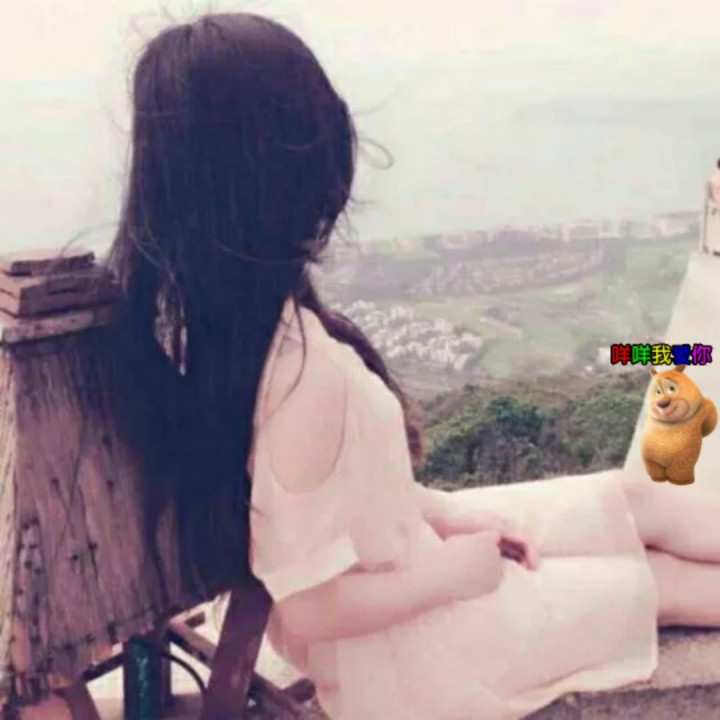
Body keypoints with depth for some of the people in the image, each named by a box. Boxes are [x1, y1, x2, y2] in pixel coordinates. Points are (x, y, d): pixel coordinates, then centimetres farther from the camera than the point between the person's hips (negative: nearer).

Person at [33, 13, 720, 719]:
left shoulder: (170, 301, -13)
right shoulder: (307, 369, -40)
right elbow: (311, 607, -29)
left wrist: (441, 512, 3)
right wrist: (454, 571, -13)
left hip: (366, 550, 7)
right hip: (392, 654, -7)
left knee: (639, 498, 16)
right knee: (663, 578, 14)